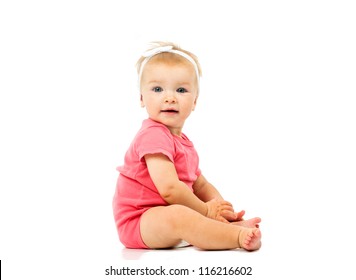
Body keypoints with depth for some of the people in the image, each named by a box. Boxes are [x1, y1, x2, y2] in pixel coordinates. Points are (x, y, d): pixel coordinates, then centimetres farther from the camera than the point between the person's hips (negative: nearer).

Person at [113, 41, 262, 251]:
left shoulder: (184, 143, 15)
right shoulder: (153, 135, -17)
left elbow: (201, 185, 20)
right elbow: (169, 188, -26)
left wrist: (220, 208, -2)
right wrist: (206, 210, -12)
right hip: (137, 223, -11)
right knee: (176, 215, -36)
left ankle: (237, 226, -16)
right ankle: (240, 236, -36)